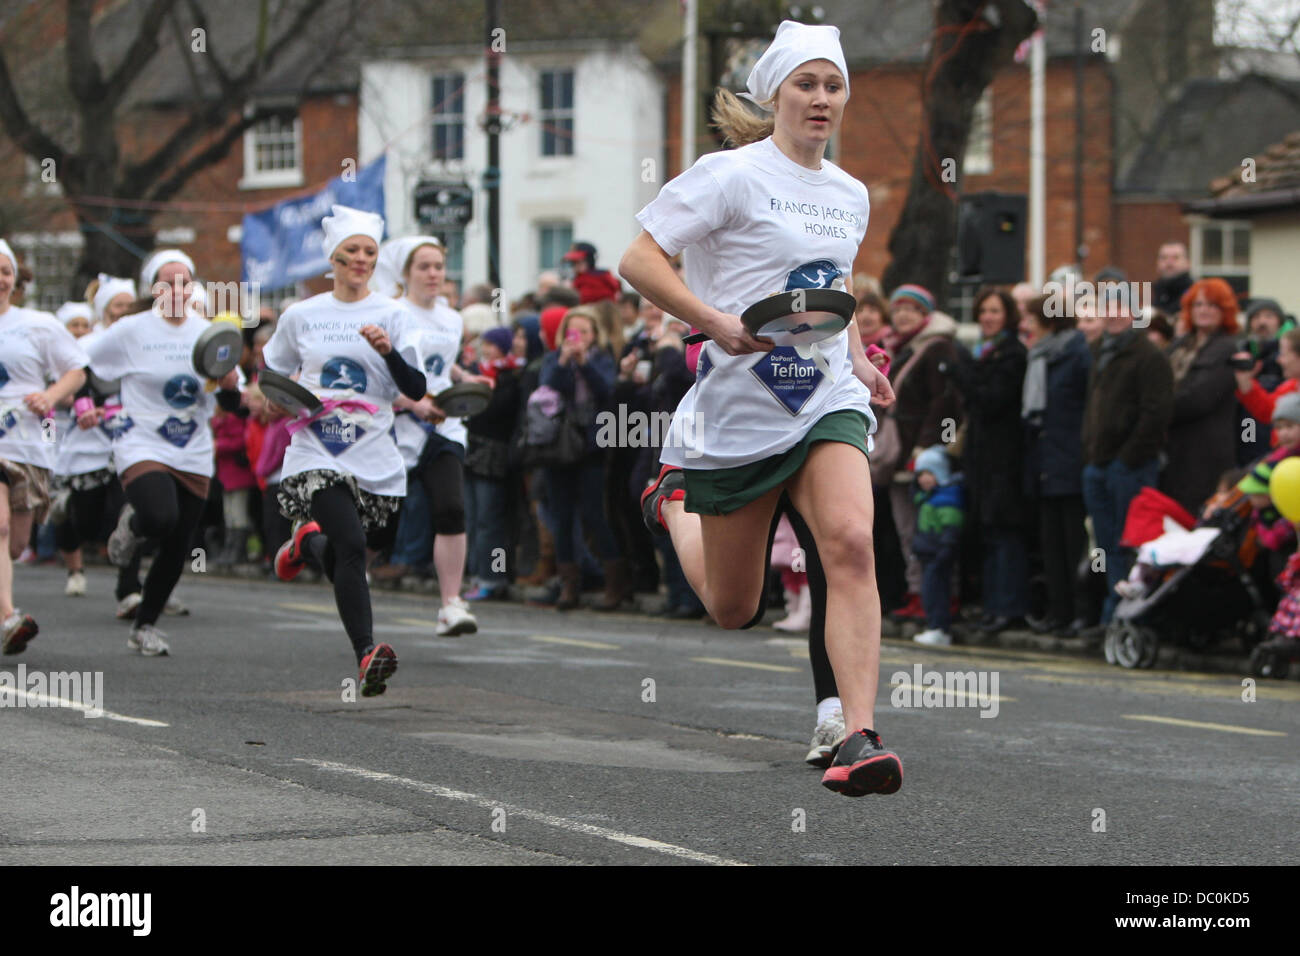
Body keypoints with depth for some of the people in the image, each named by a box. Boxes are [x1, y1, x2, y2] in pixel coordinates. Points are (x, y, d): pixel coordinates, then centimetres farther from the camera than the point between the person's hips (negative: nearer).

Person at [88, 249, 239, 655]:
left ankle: (144, 626, 24)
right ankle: (132, 524, 8)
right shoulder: (131, 331, -5)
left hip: (194, 457, 4)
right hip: (142, 448, -4)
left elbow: (230, 402, 8)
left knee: (177, 552, 3)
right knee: (161, 518, -30)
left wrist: (231, 385, -14)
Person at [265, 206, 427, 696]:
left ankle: (308, 542, 41)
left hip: (375, 461, 2)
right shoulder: (301, 316, 8)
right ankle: (366, 655, -25)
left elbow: (416, 390, -4)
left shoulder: (391, 314, 4)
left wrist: (388, 351, -20)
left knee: (343, 560, 8)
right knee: (351, 546, -22)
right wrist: (279, 399, 0)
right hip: (316, 456, -2)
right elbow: (270, 374, 22)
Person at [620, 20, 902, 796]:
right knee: (734, 610, 9)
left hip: (828, 401, 4)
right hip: (740, 409, -4)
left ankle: (860, 738, -27)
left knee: (850, 542, -24)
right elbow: (639, 261, -13)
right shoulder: (732, 175, -8)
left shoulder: (850, 194, 12)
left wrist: (854, 357, 14)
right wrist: (718, 324, -25)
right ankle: (676, 504, 42)